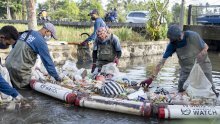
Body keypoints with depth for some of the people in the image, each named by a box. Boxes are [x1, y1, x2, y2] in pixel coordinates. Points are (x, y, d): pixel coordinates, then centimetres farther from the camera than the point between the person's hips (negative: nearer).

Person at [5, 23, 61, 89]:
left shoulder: (26, 33, 13)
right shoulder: (41, 41, -12)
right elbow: (47, 60, -10)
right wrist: (56, 77, -2)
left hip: (8, 64, 8)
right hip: (20, 69, -8)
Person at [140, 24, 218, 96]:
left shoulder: (192, 36, -23)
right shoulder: (172, 44, -16)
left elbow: (205, 47, -6)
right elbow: (162, 62, -16)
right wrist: (151, 78, -21)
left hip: (202, 64, -2)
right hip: (186, 69, 2)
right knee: (181, 92, -4)